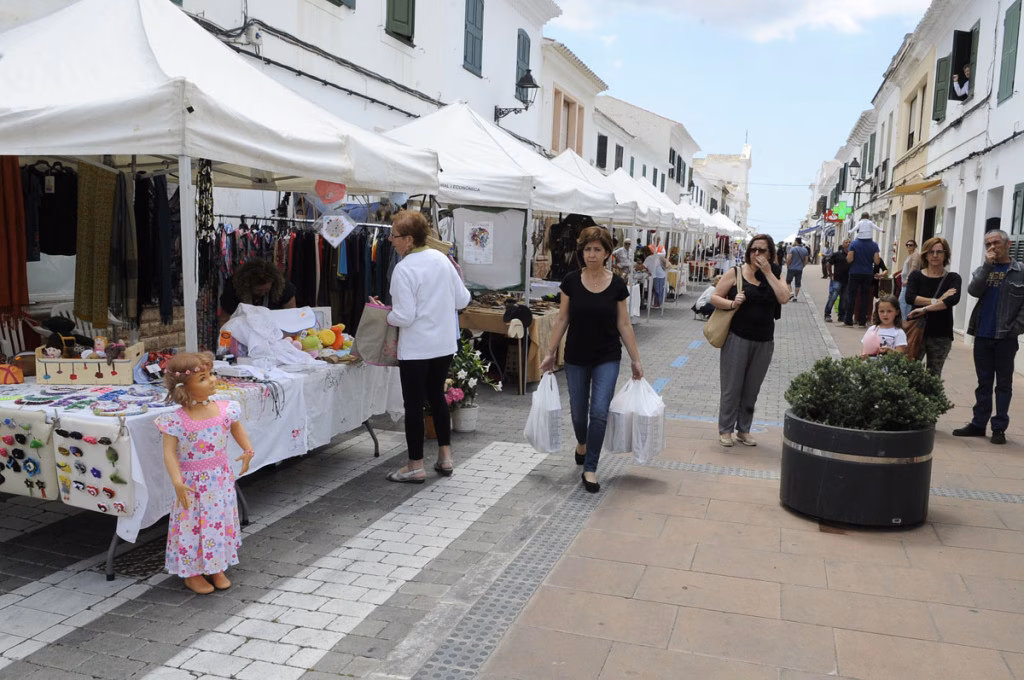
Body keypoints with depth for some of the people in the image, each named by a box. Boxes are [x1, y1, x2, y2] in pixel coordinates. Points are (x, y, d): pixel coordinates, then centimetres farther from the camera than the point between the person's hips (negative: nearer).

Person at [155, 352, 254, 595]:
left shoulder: (224, 409, -7)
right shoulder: (176, 420, -18)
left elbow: (237, 428, 13)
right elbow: (169, 452, -18)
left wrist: (247, 450, 2)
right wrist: (177, 482, -26)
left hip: (220, 478, 4)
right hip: (192, 483, -4)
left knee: (220, 520, 14)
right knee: (192, 525, 7)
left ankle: (217, 569, 33)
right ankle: (192, 573, 28)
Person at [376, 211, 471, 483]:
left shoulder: (404, 269, -18)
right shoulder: (442, 259, 2)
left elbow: (404, 316, -19)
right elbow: (462, 300, 7)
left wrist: (385, 315, -1)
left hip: (416, 348, -7)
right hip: (445, 344, 7)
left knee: (414, 404, 4)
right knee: (437, 396, 19)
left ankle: (415, 466, 13)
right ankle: (445, 458, 25)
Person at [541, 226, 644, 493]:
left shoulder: (616, 285, -5)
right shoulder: (571, 280, -5)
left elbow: (624, 325, 0)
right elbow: (562, 319, 1)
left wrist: (635, 359, 0)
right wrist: (550, 353, 1)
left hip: (607, 358, -1)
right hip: (576, 358, 1)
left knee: (599, 412, -9)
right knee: (578, 411, 11)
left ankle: (589, 469, 3)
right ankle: (581, 444, 45)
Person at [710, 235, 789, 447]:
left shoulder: (774, 276, 5)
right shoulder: (736, 273, -2)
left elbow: (784, 298, -12)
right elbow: (714, 297, -1)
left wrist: (768, 273, -13)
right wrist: (732, 303, -20)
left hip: (764, 342, 3)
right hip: (737, 338, -3)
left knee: (751, 389, 12)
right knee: (732, 387, 3)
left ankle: (743, 430, 24)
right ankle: (725, 430, 14)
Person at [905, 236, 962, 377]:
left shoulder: (953, 278, 4)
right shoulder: (916, 276, 6)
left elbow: (953, 300, -15)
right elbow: (910, 297, -12)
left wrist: (925, 309, -20)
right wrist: (936, 301, -16)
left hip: (941, 335, 0)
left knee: (933, 375, 2)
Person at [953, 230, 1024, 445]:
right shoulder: (983, 270, 11)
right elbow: (974, 291, -8)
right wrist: (988, 264, -12)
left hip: (1005, 338, -3)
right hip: (982, 336, 3)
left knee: (1003, 384, 4)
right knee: (983, 382, 10)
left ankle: (999, 428, 9)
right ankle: (978, 423, 17)